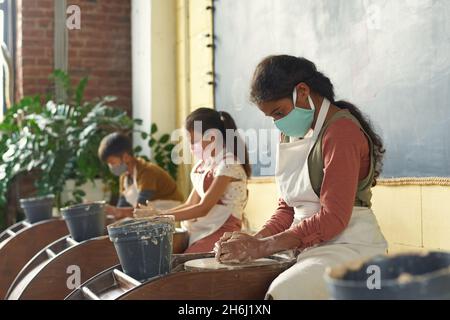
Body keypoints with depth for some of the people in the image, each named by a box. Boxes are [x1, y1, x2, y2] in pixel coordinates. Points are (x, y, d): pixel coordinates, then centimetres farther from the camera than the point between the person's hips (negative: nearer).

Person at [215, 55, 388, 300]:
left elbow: (333, 218, -19)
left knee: (283, 292, -32)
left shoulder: (341, 130, -13)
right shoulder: (293, 133, 14)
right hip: (308, 248, 8)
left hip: (350, 246, -8)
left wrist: (260, 247, -18)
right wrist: (256, 239, -3)